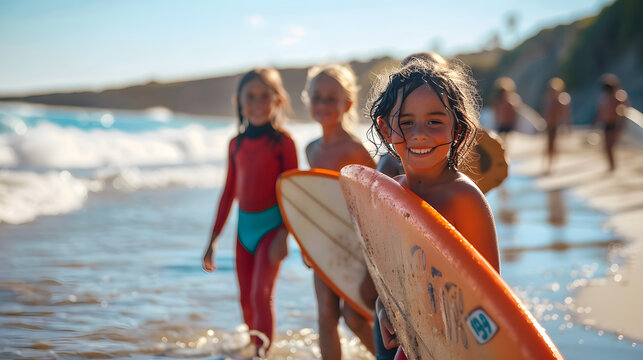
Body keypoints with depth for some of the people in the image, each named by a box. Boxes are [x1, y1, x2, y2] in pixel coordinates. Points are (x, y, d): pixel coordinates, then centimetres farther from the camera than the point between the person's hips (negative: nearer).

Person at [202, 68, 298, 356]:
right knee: (246, 300, 11)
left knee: (262, 294, -14)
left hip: (271, 224, -5)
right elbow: (229, 192, 14)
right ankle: (250, 346, 27)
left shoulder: (282, 141, -7)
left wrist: (284, 235, -18)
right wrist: (213, 239, 14)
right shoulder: (236, 144, 7)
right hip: (244, 225, 5)